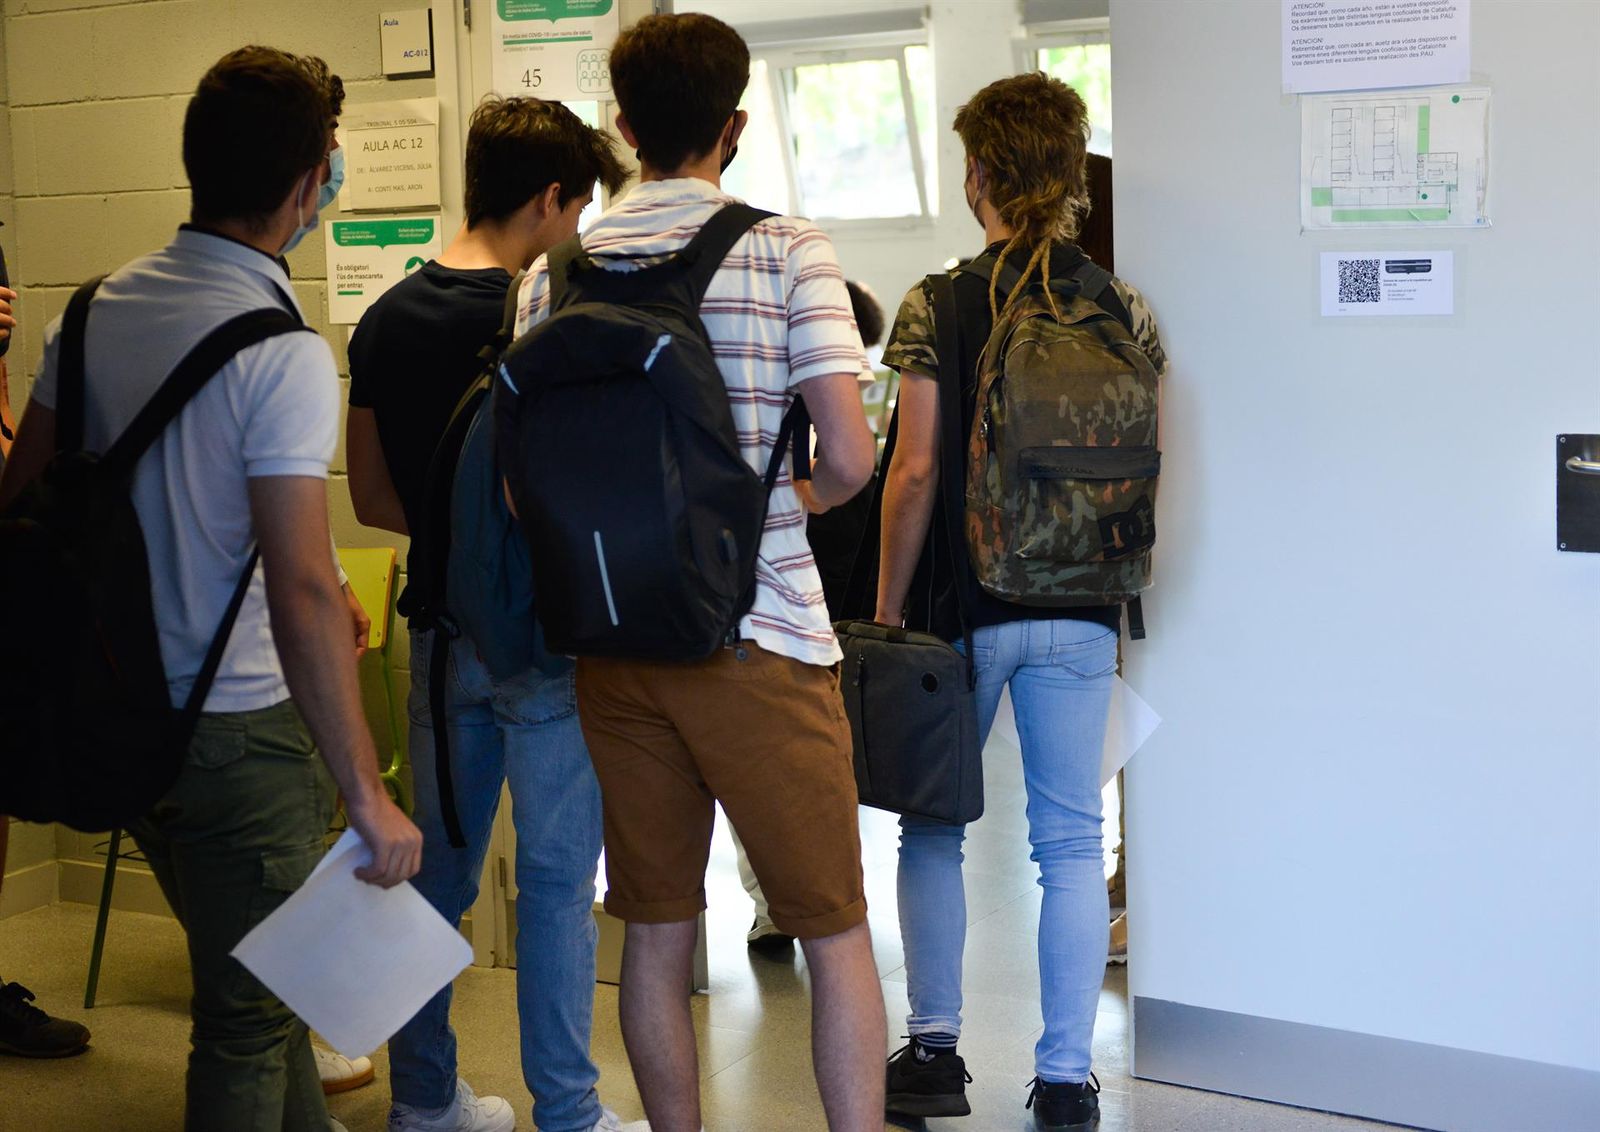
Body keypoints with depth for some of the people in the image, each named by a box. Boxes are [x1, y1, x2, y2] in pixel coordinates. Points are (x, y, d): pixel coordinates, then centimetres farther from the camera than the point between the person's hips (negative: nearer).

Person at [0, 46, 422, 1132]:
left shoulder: (96, 310, 3)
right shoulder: (284, 355, -21)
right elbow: (304, 593, -26)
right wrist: (369, 796, -22)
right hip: (239, 729, -8)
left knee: (249, 982, 26)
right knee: (252, 1016, 7)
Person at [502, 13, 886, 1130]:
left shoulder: (557, 271, 4)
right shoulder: (786, 251, -5)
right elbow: (849, 458, -12)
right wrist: (792, 500, 9)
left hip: (614, 643, 4)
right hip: (760, 637, -4)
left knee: (656, 931, 14)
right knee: (837, 931, 6)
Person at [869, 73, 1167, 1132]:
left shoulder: (938, 307, -7)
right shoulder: (1126, 311, 2)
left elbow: (915, 472, -10)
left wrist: (887, 606, -1)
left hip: (963, 607, -2)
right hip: (1082, 612, 2)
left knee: (935, 825, 15)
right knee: (1072, 841, 8)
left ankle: (935, 1047, 15)